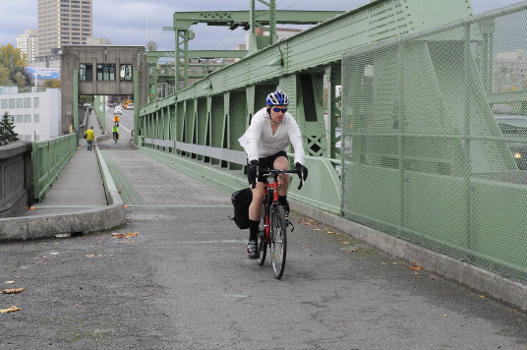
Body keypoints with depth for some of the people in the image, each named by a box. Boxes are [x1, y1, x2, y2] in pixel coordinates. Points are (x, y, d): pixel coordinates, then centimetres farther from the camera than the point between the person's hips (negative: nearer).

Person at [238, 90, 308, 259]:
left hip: (277, 155, 2)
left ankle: (282, 202, -9)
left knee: (283, 167, -35)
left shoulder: (289, 120, -20)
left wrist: (299, 163, -50)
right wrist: (253, 162, -58)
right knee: (258, 195, -15)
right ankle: (252, 238, -3)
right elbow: (253, 141, -41)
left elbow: (297, 142, -33)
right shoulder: (259, 120, -25)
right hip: (258, 158, -2)